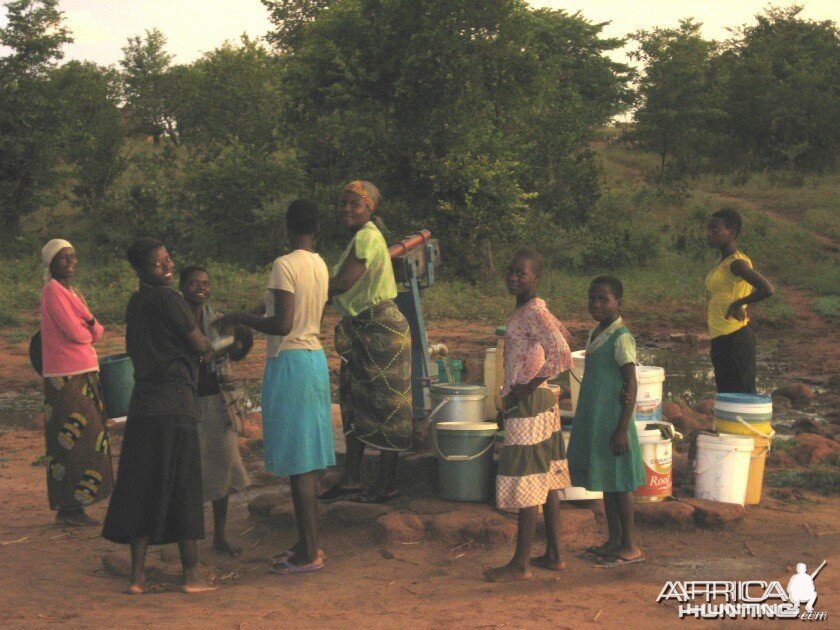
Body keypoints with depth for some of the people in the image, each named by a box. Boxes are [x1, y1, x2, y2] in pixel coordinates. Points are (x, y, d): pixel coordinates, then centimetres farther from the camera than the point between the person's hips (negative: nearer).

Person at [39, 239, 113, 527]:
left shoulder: (72, 291, 17)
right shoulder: (53, 290, -11)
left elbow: (96, 332, 11)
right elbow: (75, 333, -18)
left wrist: (91, 327, -10)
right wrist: (88, 331, 3)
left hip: (84, 374, 9)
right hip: (65, 377, -9)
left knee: (88, 439, 11)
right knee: (71, 442, -6)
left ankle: (74, 506, 18)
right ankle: (66, 509, 1)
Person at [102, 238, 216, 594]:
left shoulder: (135, 303, 14)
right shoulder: (168, 300, -10)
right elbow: (201, 347, -8)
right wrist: (208, 347, 14)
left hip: (142, 404, 7)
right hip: (174, 402, -7)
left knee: (141, 488, 8)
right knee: (183, 489, -1)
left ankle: (137, 575, 9)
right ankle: (191, 575, 4)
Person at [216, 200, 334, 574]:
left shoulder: (285, 266, -15)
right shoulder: (320, 266, 10)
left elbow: (282, 325, -22)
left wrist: (240, 319, -8)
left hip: (290, 361, -9)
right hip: (316, 357, 9)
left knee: (297, 462, -5)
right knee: (309, 461, 14)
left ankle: (308, 553, -1)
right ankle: (309, 543, 22)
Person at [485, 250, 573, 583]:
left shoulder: (534, 312, -18)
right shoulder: (530, 310, 11)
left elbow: (562, 357, -29)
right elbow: (564, 338, 26)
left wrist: (528, 387, -19)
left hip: (528, 406, -10)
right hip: (541, 404, 10)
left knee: (525, 485, -5)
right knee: (546, 482, 13)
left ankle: (521, 564, 1)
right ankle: (554, 555, 21)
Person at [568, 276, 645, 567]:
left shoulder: (621, 338, -15)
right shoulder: (594, 335, 11)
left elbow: (631, 385, -17)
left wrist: (623, 429, -19)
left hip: (612, 420, -9)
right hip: (594, 420, 9)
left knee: (618, 483, -2)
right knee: (606, 482, 14)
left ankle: (630, 546, 6)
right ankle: (614, 540, 23)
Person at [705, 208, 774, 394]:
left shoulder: (737, 263, -15)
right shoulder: (723, 261, 12)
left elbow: (768, 289, -28)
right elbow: (753, 290, 26)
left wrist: (738, 304, -19)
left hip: (735, 338, -10)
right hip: (720, 339, 10)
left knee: (743, 394, -7)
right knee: (726, 393, 14)